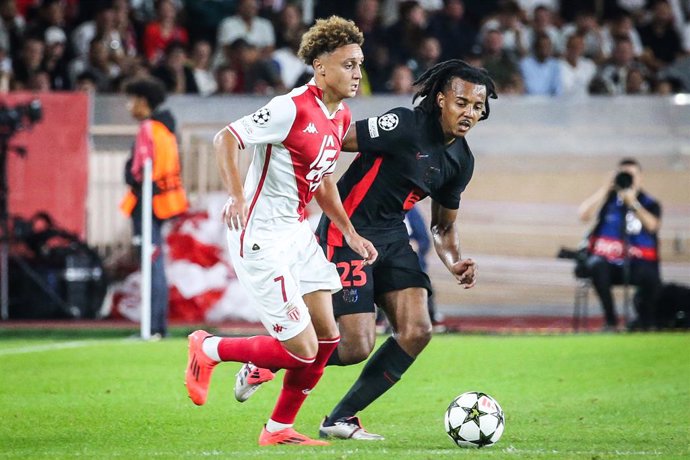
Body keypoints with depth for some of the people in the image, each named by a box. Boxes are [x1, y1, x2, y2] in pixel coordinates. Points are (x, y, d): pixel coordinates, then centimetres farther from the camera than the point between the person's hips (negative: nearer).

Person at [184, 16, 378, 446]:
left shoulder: (341, 116, 9)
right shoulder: (292, 108, -19)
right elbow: (226, 138, -20)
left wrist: (350, 234, 17)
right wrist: (238, 196, -32)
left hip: (298, 233, 9)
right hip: (262, 240, -9)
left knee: (327, 337, 6)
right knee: (303, 351, -9)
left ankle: (279, 429, 23)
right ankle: (208, 350, 14)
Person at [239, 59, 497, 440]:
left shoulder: (461, 161, 5)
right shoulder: (404, 126, -20)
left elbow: (443, 225, 18)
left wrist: (455, 264, -2)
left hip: (392, 239, 8)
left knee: (417, 331, -7)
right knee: (357, 347, -12)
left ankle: (340, 420, 6)